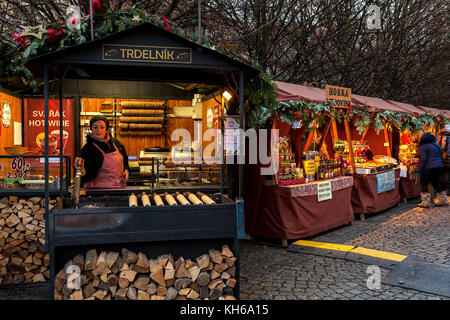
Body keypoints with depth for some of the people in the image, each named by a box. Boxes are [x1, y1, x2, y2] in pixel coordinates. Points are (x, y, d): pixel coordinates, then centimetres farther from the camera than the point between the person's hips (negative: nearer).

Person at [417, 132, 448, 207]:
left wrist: (419, 170, -10)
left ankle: (426, 202, -2)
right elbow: (440, 157, 23)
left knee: (424, 184, 0)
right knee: (437, 183, 18)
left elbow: (422, 159, -14)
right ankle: (443, 200, 24)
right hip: (439, 166, 8)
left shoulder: (423, 147, -9)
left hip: (429, 168, -8)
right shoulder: (436, 145, 17)